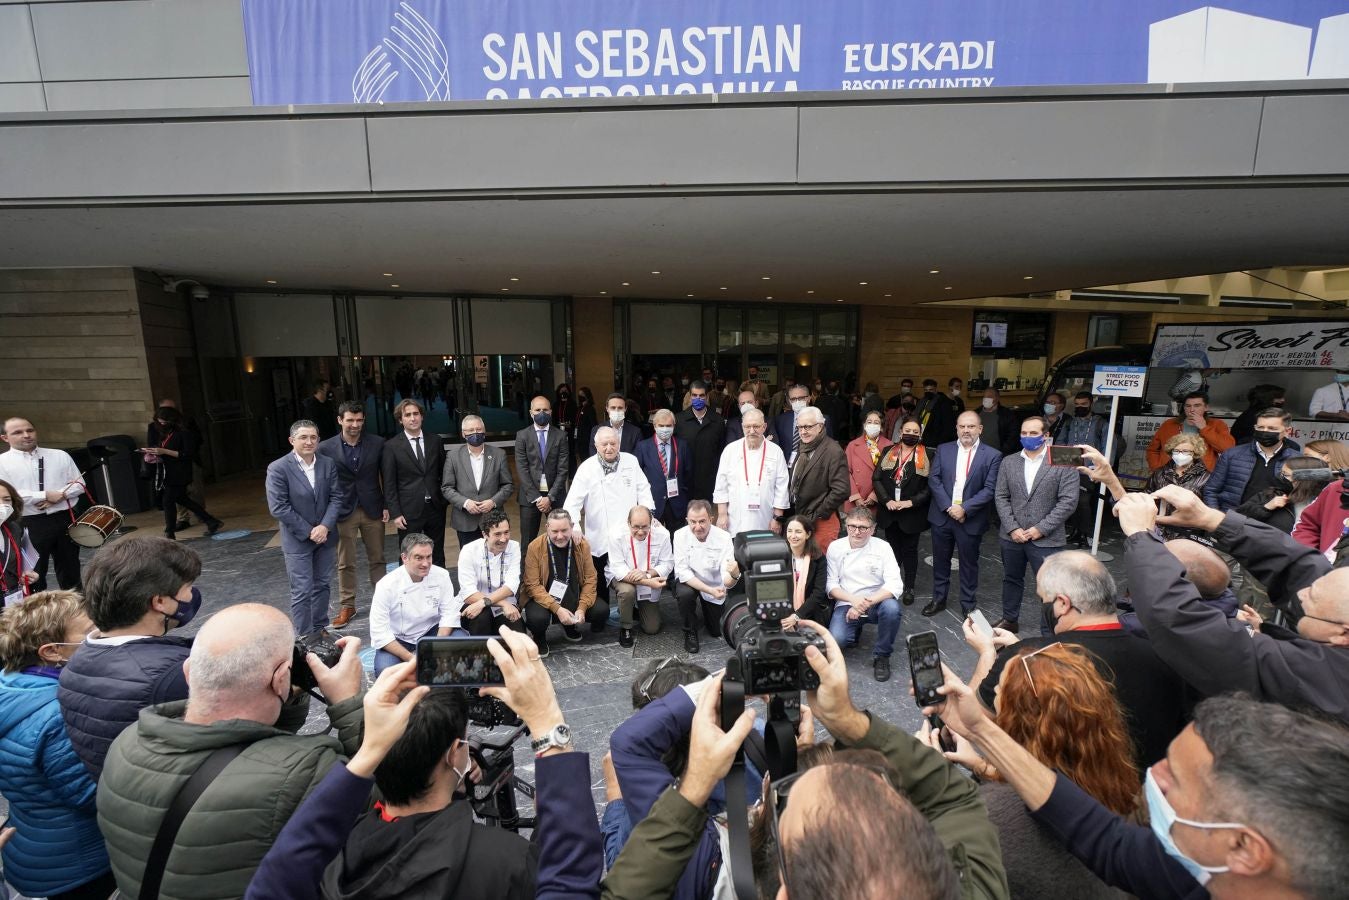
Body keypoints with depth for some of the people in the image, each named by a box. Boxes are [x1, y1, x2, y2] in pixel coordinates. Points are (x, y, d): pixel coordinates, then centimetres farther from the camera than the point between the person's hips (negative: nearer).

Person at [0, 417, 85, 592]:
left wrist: (60, 495, -13)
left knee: (70, 570, 14)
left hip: (65, 519, 3)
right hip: (28, 525, -3)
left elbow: (79, 484, 5)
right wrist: (44, 496, -18)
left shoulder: (60, 456, 7)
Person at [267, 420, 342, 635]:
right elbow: (278, 508, -15)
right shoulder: (278, 469, -12)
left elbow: (336, 498, -1)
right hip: (297, 539, -4)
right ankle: (305, 638, 11)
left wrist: (325, 526, -14)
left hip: (325, 535, 4)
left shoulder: (328, 464, 0)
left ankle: (320, 630, 28)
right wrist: (309, 531, -16)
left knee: (322, 586, 14)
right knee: (302, 592, 0)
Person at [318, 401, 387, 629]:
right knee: (345, 563, 9)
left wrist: (387, 505, -3)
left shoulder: (377, 443, -4)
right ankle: (347, 606, 23)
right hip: (343, 512, 0)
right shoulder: (325, 448, -5)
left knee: (377, 559, 12)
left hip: (372, 510, 1)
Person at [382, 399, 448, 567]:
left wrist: (445, 500, 5)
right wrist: (395, 514, -9)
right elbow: (389, 484, -5)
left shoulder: (435, 441, 5)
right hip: (409, 511, -3)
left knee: (438, 556, 13)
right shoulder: (391, 446, -5)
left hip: (435, 508, 3)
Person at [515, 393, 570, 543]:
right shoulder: (522, 435, 2)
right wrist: (536, 498, -9)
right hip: (530, 496, 0)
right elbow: (522, 469, -3)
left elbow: (563, 469, -1)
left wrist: (550, 497, -9)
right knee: (528, 541, 3)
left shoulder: (560, 435, 3)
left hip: (555, 495, 0)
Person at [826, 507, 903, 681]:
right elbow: (831, 584, -2)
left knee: (891, 608, -34)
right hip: (847, 604, 0)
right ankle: (855, 630, 14)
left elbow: (895, 585, -14)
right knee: (836, 639, -26)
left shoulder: (882, 547, -6)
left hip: (876, 602, 0)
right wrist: (854, 600, -20)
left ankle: (881, 656, -8)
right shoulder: (835, 547, -2)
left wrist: (867, 602, -25)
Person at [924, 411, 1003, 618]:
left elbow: (990, 489, -10)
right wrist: (948, 507, -13)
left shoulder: (993, 455, -4)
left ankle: (969, 605, 27)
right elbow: (934, 480, -3)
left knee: (969, 564, 11)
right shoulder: (943, 450, 3)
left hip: (971, 520, -2)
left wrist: (964, 508, -18)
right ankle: (938, 599, 31)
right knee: (940, 560, 14)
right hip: (942, 516, 2)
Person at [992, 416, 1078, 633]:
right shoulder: (1009, 462, 6)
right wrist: (1012, 528, -7)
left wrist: (1041, 529, -14)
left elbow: (1068, 501, -11)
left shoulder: (1064, 463, -6)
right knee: (1011, 579, 18)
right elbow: (1001, 497, 4)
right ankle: (1010, 620, 35)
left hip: (1046, 539, -4)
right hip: (1012, 536, 4)